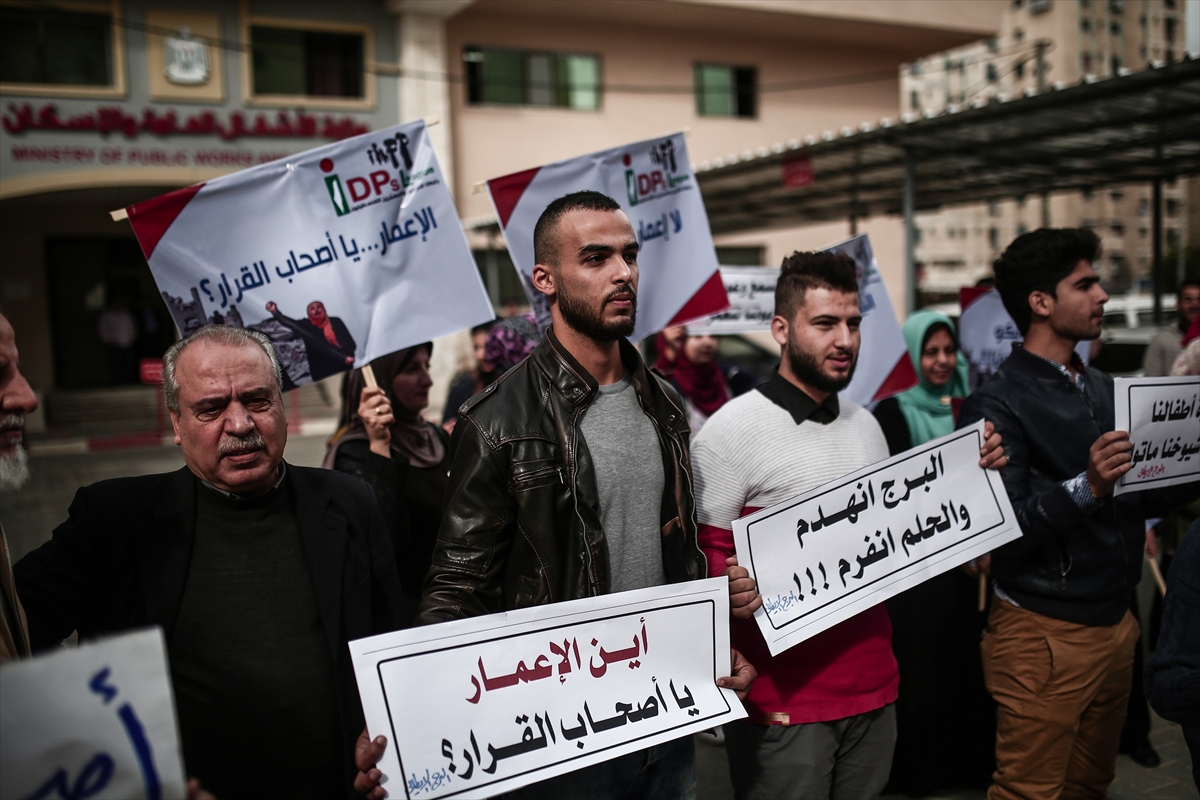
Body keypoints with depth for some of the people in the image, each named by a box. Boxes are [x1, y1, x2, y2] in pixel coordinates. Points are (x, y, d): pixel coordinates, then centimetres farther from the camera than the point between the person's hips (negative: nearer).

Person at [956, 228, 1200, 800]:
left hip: (1115, 623, 8)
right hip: (1044, 635, -7)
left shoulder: (1101, 388, 11)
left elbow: (1135, 500, 16)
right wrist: (1085, 488, -34)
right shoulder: (997, 404, -15)